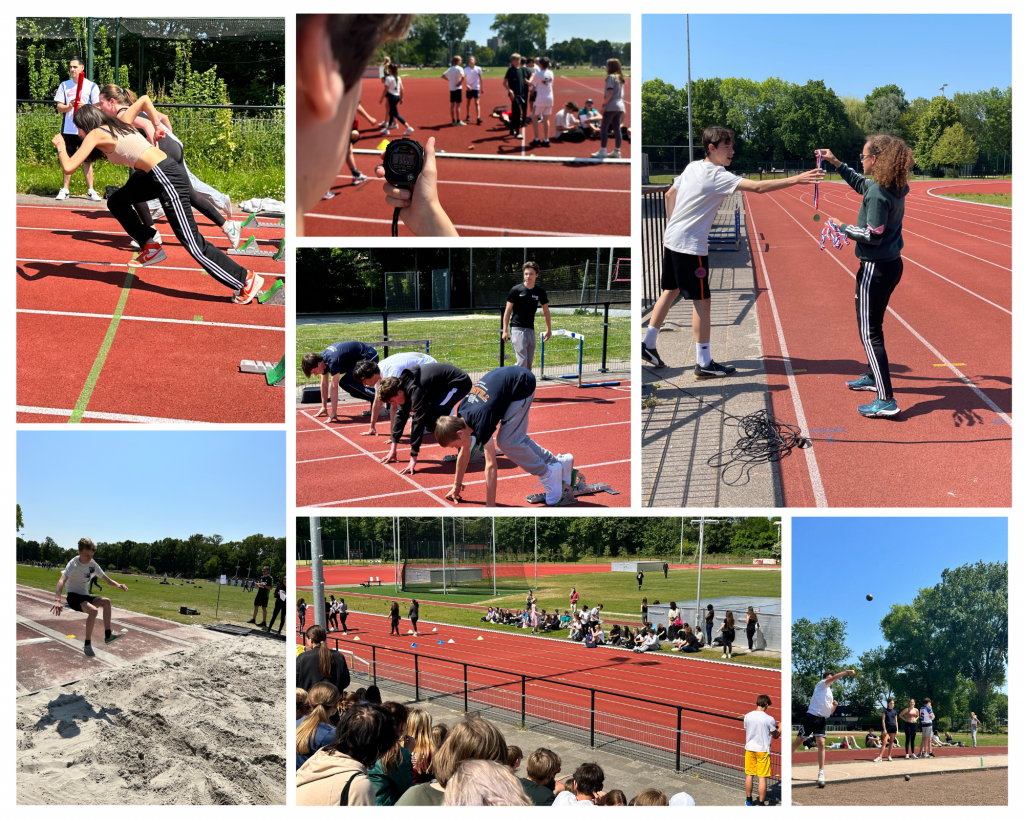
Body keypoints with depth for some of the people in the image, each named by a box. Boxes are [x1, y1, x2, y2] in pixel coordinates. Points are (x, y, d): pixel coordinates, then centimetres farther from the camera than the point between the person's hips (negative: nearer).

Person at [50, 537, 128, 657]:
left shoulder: (93, 564, 1)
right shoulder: (74, 564, -19)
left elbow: (107, 580, 4)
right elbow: (62, 581, -35)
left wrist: (118, 585, -19)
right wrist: (58, 600, -51)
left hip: (85, 596, 7)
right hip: (73, 596, -7)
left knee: (106, 601, -15)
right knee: (93, 610, -30)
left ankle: (108, 635, -11)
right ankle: (87, 644, -19)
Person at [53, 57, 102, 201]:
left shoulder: (92, 86, 1)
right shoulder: (64, 85, 8)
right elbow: (59, 107, 5)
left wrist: (85, 106, -19)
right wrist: (69, 107, -16)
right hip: (68, 128, 2)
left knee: (87, 160, -1)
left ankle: (90, 191, 2)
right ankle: (65, 189, 14)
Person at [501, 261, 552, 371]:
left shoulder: (540, 292, 5)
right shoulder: (516, 290, -4)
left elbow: (546, 311, 17)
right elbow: (507, 311, -1)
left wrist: (549, 330, 20)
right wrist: (505, 331, -6)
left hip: (531, 330, 4)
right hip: (518, 330, -4)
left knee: (529, 363, 6)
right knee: (522, 360, -15)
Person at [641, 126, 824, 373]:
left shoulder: (692, 167, 9)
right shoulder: (717, 176, -18)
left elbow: (669, 195, 20)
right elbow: (757, 187, -27)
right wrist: (795, 180, -29)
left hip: (672, 240, 9)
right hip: (690, 246, -9)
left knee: (670, 291, 19)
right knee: (702, 301, -4)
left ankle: (648, 345, 26)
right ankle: (704, 364, -1)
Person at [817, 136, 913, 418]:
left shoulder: (878, 194, -23)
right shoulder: (895, 188, 5)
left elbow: (873, 235, -23)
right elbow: (861, 184, 25)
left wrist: (843, 228, -10)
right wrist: (836, 163, 25)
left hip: (875, 269, -10)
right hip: (892, 264, 10)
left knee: (869, 333, -6)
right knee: (872, 326, 25)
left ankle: (886, 400, -8)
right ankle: (873, 378, 42)